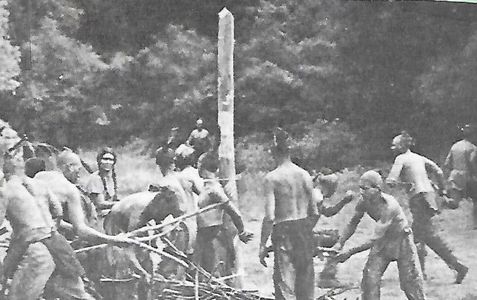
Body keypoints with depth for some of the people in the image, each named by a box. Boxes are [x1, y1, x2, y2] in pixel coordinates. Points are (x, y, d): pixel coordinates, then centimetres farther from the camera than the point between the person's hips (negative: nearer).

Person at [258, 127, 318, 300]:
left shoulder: (272, 178, -10)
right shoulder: (304, 175, 4)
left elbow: (270, 217, -14)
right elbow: (315, 213, 8)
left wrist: (263, 245, -8)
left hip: (283, 230, -5)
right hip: (304, 229, 5)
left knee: (285, 286, -1)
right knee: (306, 282, 13)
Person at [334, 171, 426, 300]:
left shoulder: (389, 205, -35)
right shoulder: (364, 202, -16)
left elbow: (375, 239, -36)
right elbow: (352, 224, 0)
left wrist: (350, 252, -37)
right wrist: (340, 244, -14)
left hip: (402, 239, -5)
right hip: (383, 240, 5)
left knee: (411, 280, 0)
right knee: (370, 278, -7)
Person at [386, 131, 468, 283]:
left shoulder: (401, 159, -5)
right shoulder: (419, 157, 16)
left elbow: (391, 181, -15)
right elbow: (439, 171, 17)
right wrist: (442, 189, 29)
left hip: (419, 198, -9)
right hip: (429, 194, 9)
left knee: (431, 236, -9)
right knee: (417, 235, 16)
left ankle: (458, 266, -14)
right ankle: (419, 271, 18)